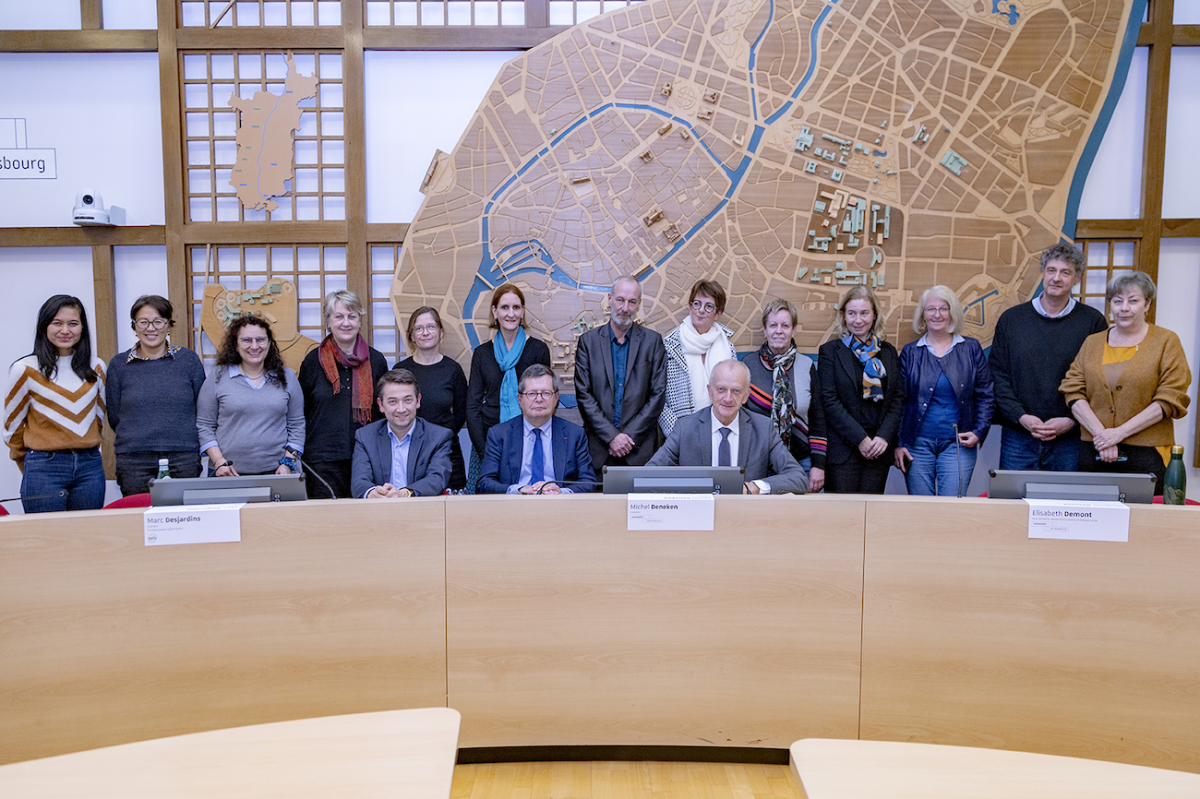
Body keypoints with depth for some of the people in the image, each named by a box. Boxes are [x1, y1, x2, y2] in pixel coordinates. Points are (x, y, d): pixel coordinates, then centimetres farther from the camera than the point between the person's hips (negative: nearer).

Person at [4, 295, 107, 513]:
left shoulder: (96, 367, 7)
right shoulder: (26, 369, -3)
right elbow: (13, 426, 5)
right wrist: (33, 466, 13)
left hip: (90, 468, 3)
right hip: (44, 468, -3)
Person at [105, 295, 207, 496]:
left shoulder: (189, 359, 5)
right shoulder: (119, 364, 6)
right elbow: (114, 416, 10)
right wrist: (140, 440, 5)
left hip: (183, 459, 0)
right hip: (134, 462, 0)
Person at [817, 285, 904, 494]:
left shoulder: (889, 352, 13)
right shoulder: (830, 351, 2)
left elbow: (898, 398, 9)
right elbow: (829, 400, -6)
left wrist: (884, 437, -6)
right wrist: (860, 439, -12)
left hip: (878, 451, 3)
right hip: (842, 450, -3)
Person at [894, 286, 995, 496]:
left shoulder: (971, 349, 7)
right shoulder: (910, 352, 6)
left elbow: (986, 396, 9)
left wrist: (979, 432, -3)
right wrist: (897, 444, 0)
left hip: (958, 444, 0)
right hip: (918, 444, 0)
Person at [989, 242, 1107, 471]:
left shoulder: (1093, 322, 3)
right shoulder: (1011, 319, 6)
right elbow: (998, 375, 3)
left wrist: (1071, 421, -11)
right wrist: (1021, 417, -8)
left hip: (1069, 440, -1)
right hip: (1017, 438, 1)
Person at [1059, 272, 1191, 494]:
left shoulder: (1166, 342, 4)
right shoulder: (1092, 343, 12)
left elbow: (1170, 399, -4)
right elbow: (1073, 390, 4)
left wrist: (1120, 432, -11)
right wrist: (1100, 433, -10)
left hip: (1146, 454, -2)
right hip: (1093, 453, 2)